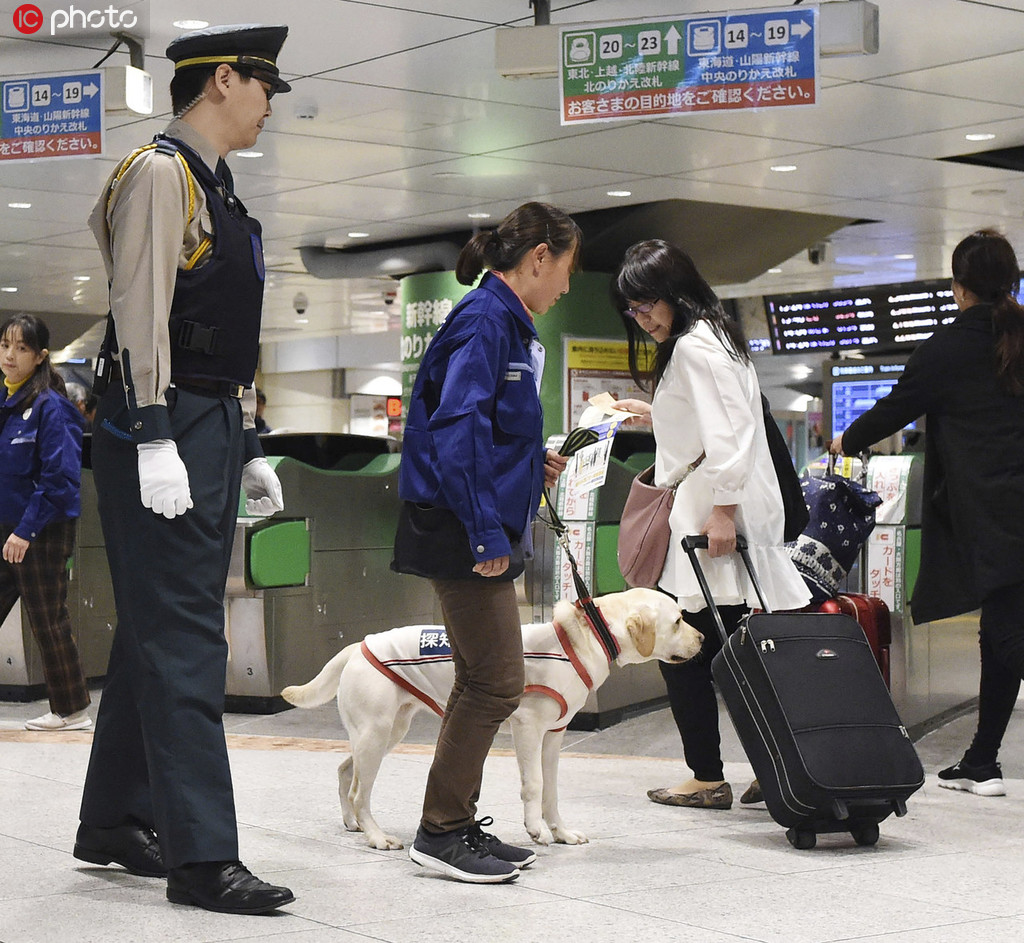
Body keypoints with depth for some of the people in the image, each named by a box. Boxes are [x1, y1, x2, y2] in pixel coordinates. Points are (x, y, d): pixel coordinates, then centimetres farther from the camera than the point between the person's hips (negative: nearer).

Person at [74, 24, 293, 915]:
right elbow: (141, 312, -17)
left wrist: (250, 448, 20)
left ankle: (114, 820, 22)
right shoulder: (160, 172, -8)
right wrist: (155, 441, -23)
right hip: (163, 431, -10)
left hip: (214, 433, 10)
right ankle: (201, 854, -11)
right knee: (183, 640, -11)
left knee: (154, 632, 13)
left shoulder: (219, 192, 20)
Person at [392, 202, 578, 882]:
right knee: (497, 681, -7)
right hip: (465, 528, -10)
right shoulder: (485, 319, -14)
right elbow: (458, 428, -22)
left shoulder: (506, 322, 16)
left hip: (481, 530, 11)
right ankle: (442, 831, 0)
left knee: (482, 682, 14)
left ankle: (458, 825, 21)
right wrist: (486, 534, -22)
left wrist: (534, 461, 11)